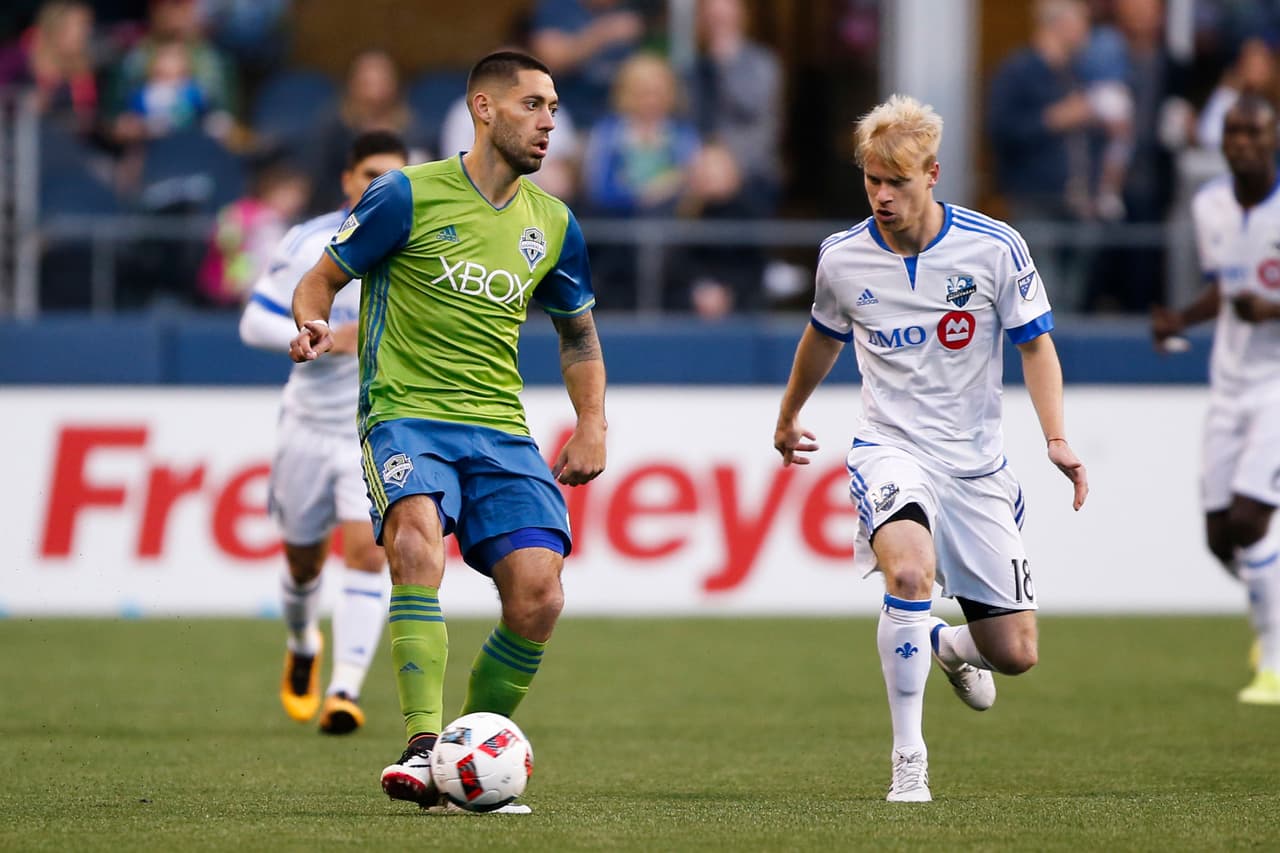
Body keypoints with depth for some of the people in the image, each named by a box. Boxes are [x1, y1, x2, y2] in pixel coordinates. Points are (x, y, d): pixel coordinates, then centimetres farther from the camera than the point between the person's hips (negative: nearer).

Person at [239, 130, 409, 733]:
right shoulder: (308, 244, -8)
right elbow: (254, 323, -8)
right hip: (310, 427, 1)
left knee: (367, 549, -20)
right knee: (303, 562, 12)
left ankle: (346, 689, -21)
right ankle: (303, 647, 45)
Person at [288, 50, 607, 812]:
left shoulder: (553, 225, 12)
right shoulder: (408, 196, -2)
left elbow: (579, 333, 27)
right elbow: (322, 279, 3)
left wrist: (592, 425, 13)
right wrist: (313, 327, -20)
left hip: (501, 429, 4)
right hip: (406, 414, -4)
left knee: (537, 597, -14)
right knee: (418, 534, -34)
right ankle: (423, 749, -37)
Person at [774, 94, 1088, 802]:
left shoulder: (994, 248, -9)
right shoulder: (842, 259, -4)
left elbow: (1035, 344, 2)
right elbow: (824, 337, 18)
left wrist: (1057, 438, -13)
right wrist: (788, 418, 33)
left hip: (976, 465, 1)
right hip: (889, 452, -1)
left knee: (1014, 654, 0)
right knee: (909, 569, -35)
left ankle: (950, 646, 40)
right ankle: (908, 762, -25)